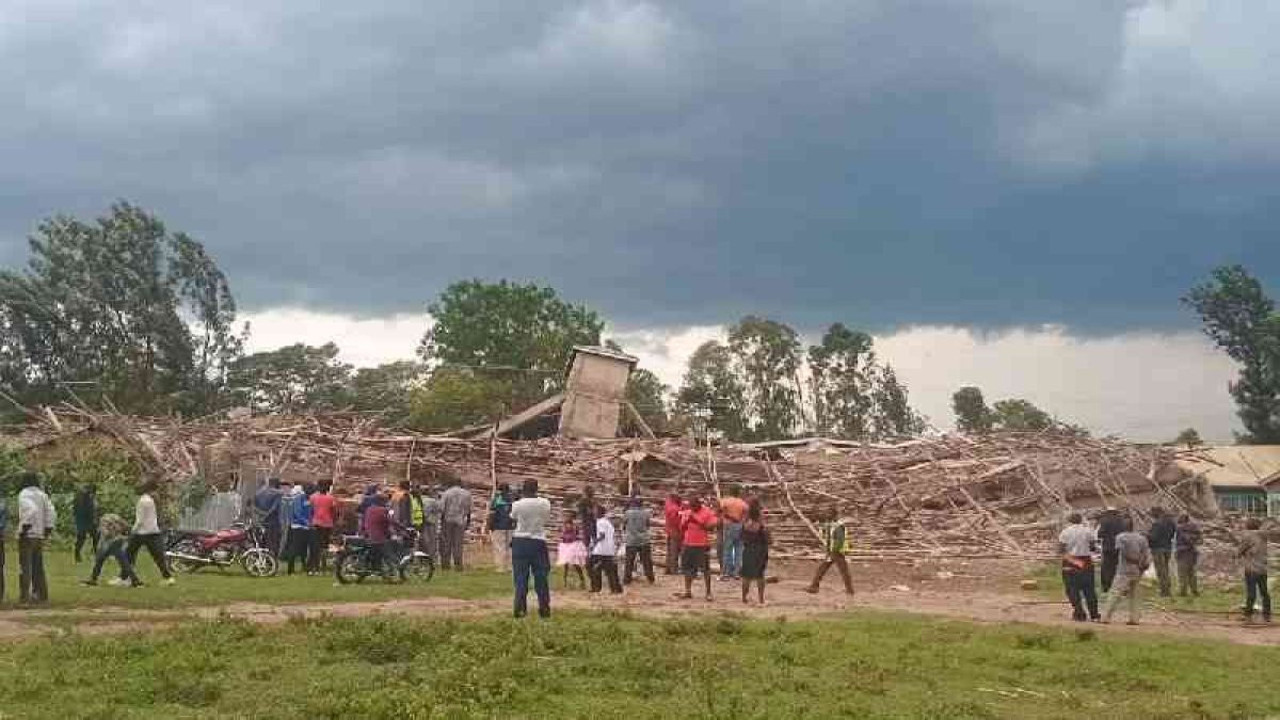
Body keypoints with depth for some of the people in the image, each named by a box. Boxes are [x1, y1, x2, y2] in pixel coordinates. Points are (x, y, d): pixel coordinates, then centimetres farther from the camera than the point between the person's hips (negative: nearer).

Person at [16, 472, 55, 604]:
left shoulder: (24, 494, -9)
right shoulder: (42, 495, 13)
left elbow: (31, 510, -25)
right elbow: (51, 513, 9)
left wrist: (24, 528, -19)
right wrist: (48, 530, 11)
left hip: (27, 535, -7)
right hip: (40, 536, 7)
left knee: (25, 567, -4)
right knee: (38, 568, 12)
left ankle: (24, 595, -6)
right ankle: (41, 594, 11)